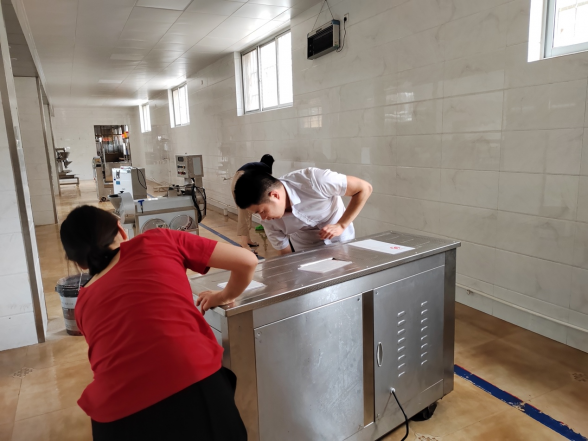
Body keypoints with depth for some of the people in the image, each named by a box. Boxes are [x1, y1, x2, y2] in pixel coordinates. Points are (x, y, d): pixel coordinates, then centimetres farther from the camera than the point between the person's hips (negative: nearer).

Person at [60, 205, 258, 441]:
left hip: (118, 418, 4)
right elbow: (246, 261, 8)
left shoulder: (83, 303, 19)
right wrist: (225, 296, 27)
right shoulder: (155, 241, 8)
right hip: (192, 388, -3)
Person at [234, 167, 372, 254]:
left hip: (340, 241, -2)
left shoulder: (313, 180, -33)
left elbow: (364, 188, -23)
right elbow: (285, 253, -5)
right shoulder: (269, 220, -19)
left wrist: (341, 225, -26)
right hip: (304, 251, 2)